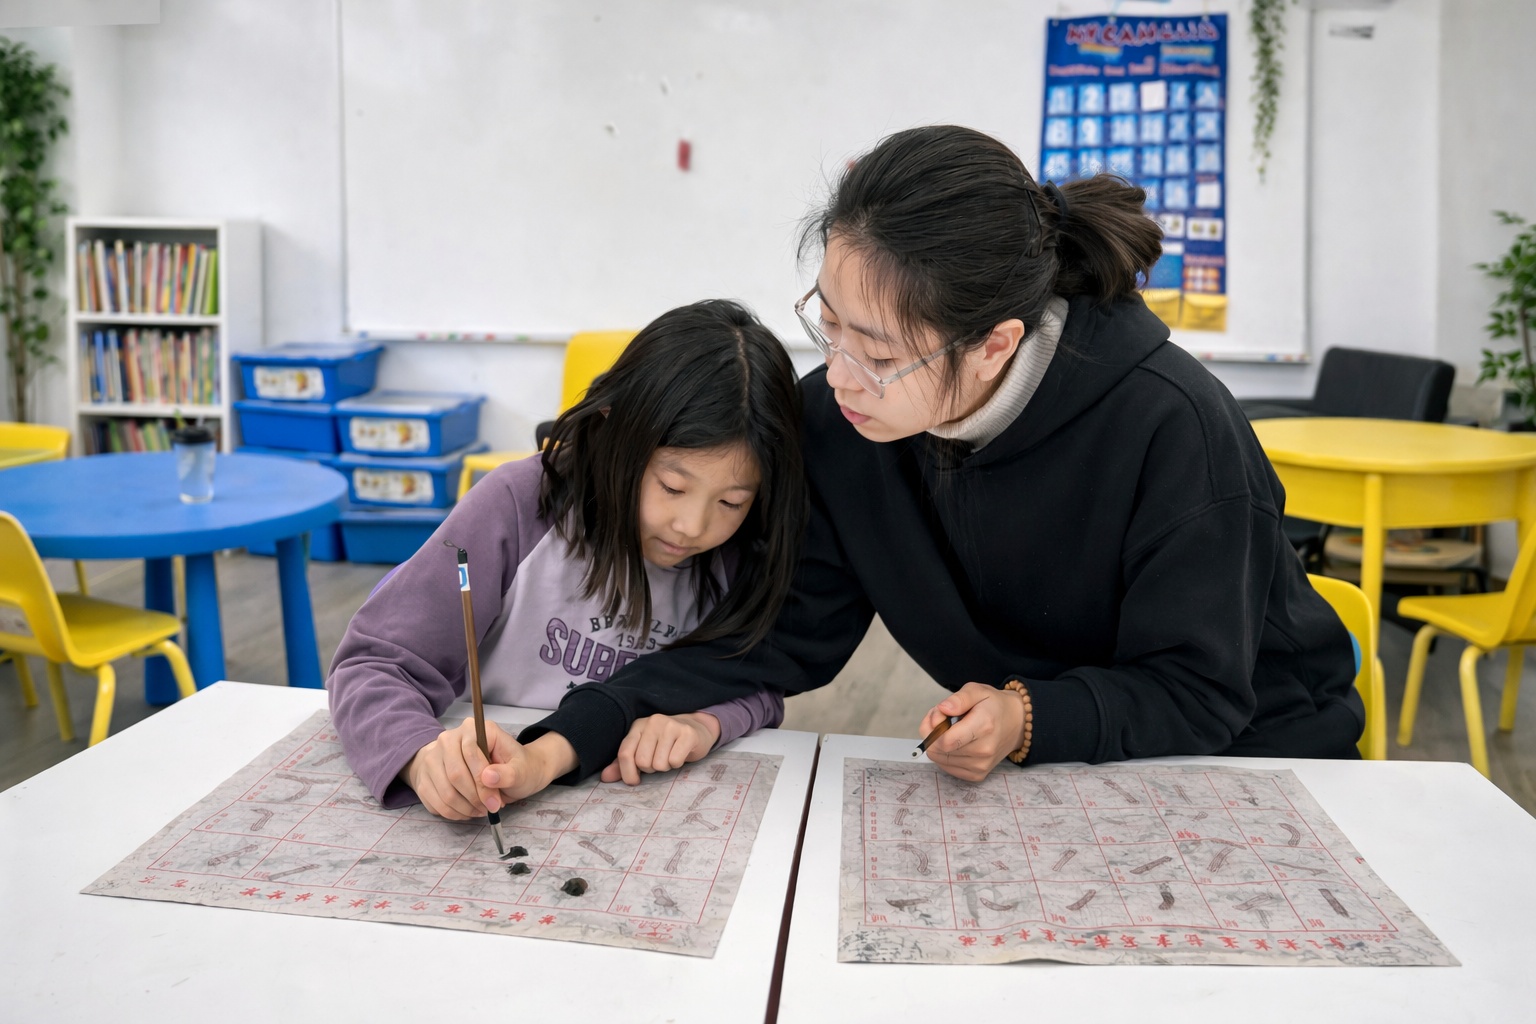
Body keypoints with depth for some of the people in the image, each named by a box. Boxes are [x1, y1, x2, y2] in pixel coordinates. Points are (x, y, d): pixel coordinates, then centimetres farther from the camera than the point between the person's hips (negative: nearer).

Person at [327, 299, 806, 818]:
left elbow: (758, 690, 2)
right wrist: (425, 757, -35)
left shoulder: (743, 554, -6)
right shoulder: (520, 504, -15)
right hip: (488, 824, -1)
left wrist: (705, 722, -20)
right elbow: (374, 664, -15)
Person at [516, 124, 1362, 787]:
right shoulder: (837, 420, -18)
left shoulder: (1169, 427, -30)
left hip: (1252, 759, -2)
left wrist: (1031, 721, -38)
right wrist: (567, 739, -26)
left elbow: (1197, 692, -20)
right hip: (1054, 774, 3)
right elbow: (783, 635, -13)